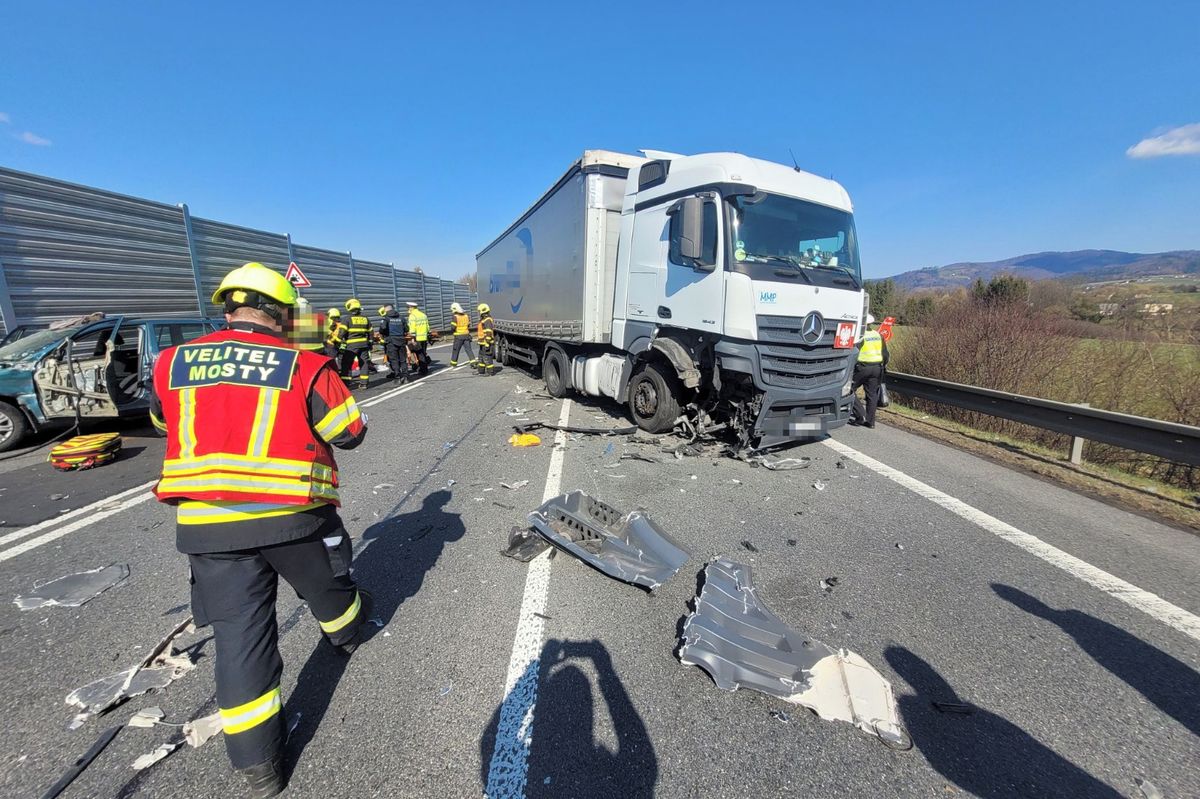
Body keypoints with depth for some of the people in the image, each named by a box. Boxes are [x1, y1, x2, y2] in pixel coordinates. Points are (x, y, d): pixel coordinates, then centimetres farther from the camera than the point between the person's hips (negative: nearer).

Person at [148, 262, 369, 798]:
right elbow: (350, 433, -5)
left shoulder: (172, 364, 4)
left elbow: (163, 420, 23)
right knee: (326, 588, 26)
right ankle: (347, 632, 56)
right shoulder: (305, 366, -8)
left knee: (239, 635, 11)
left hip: (206, 524, 3)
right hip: (293, 515, -2)